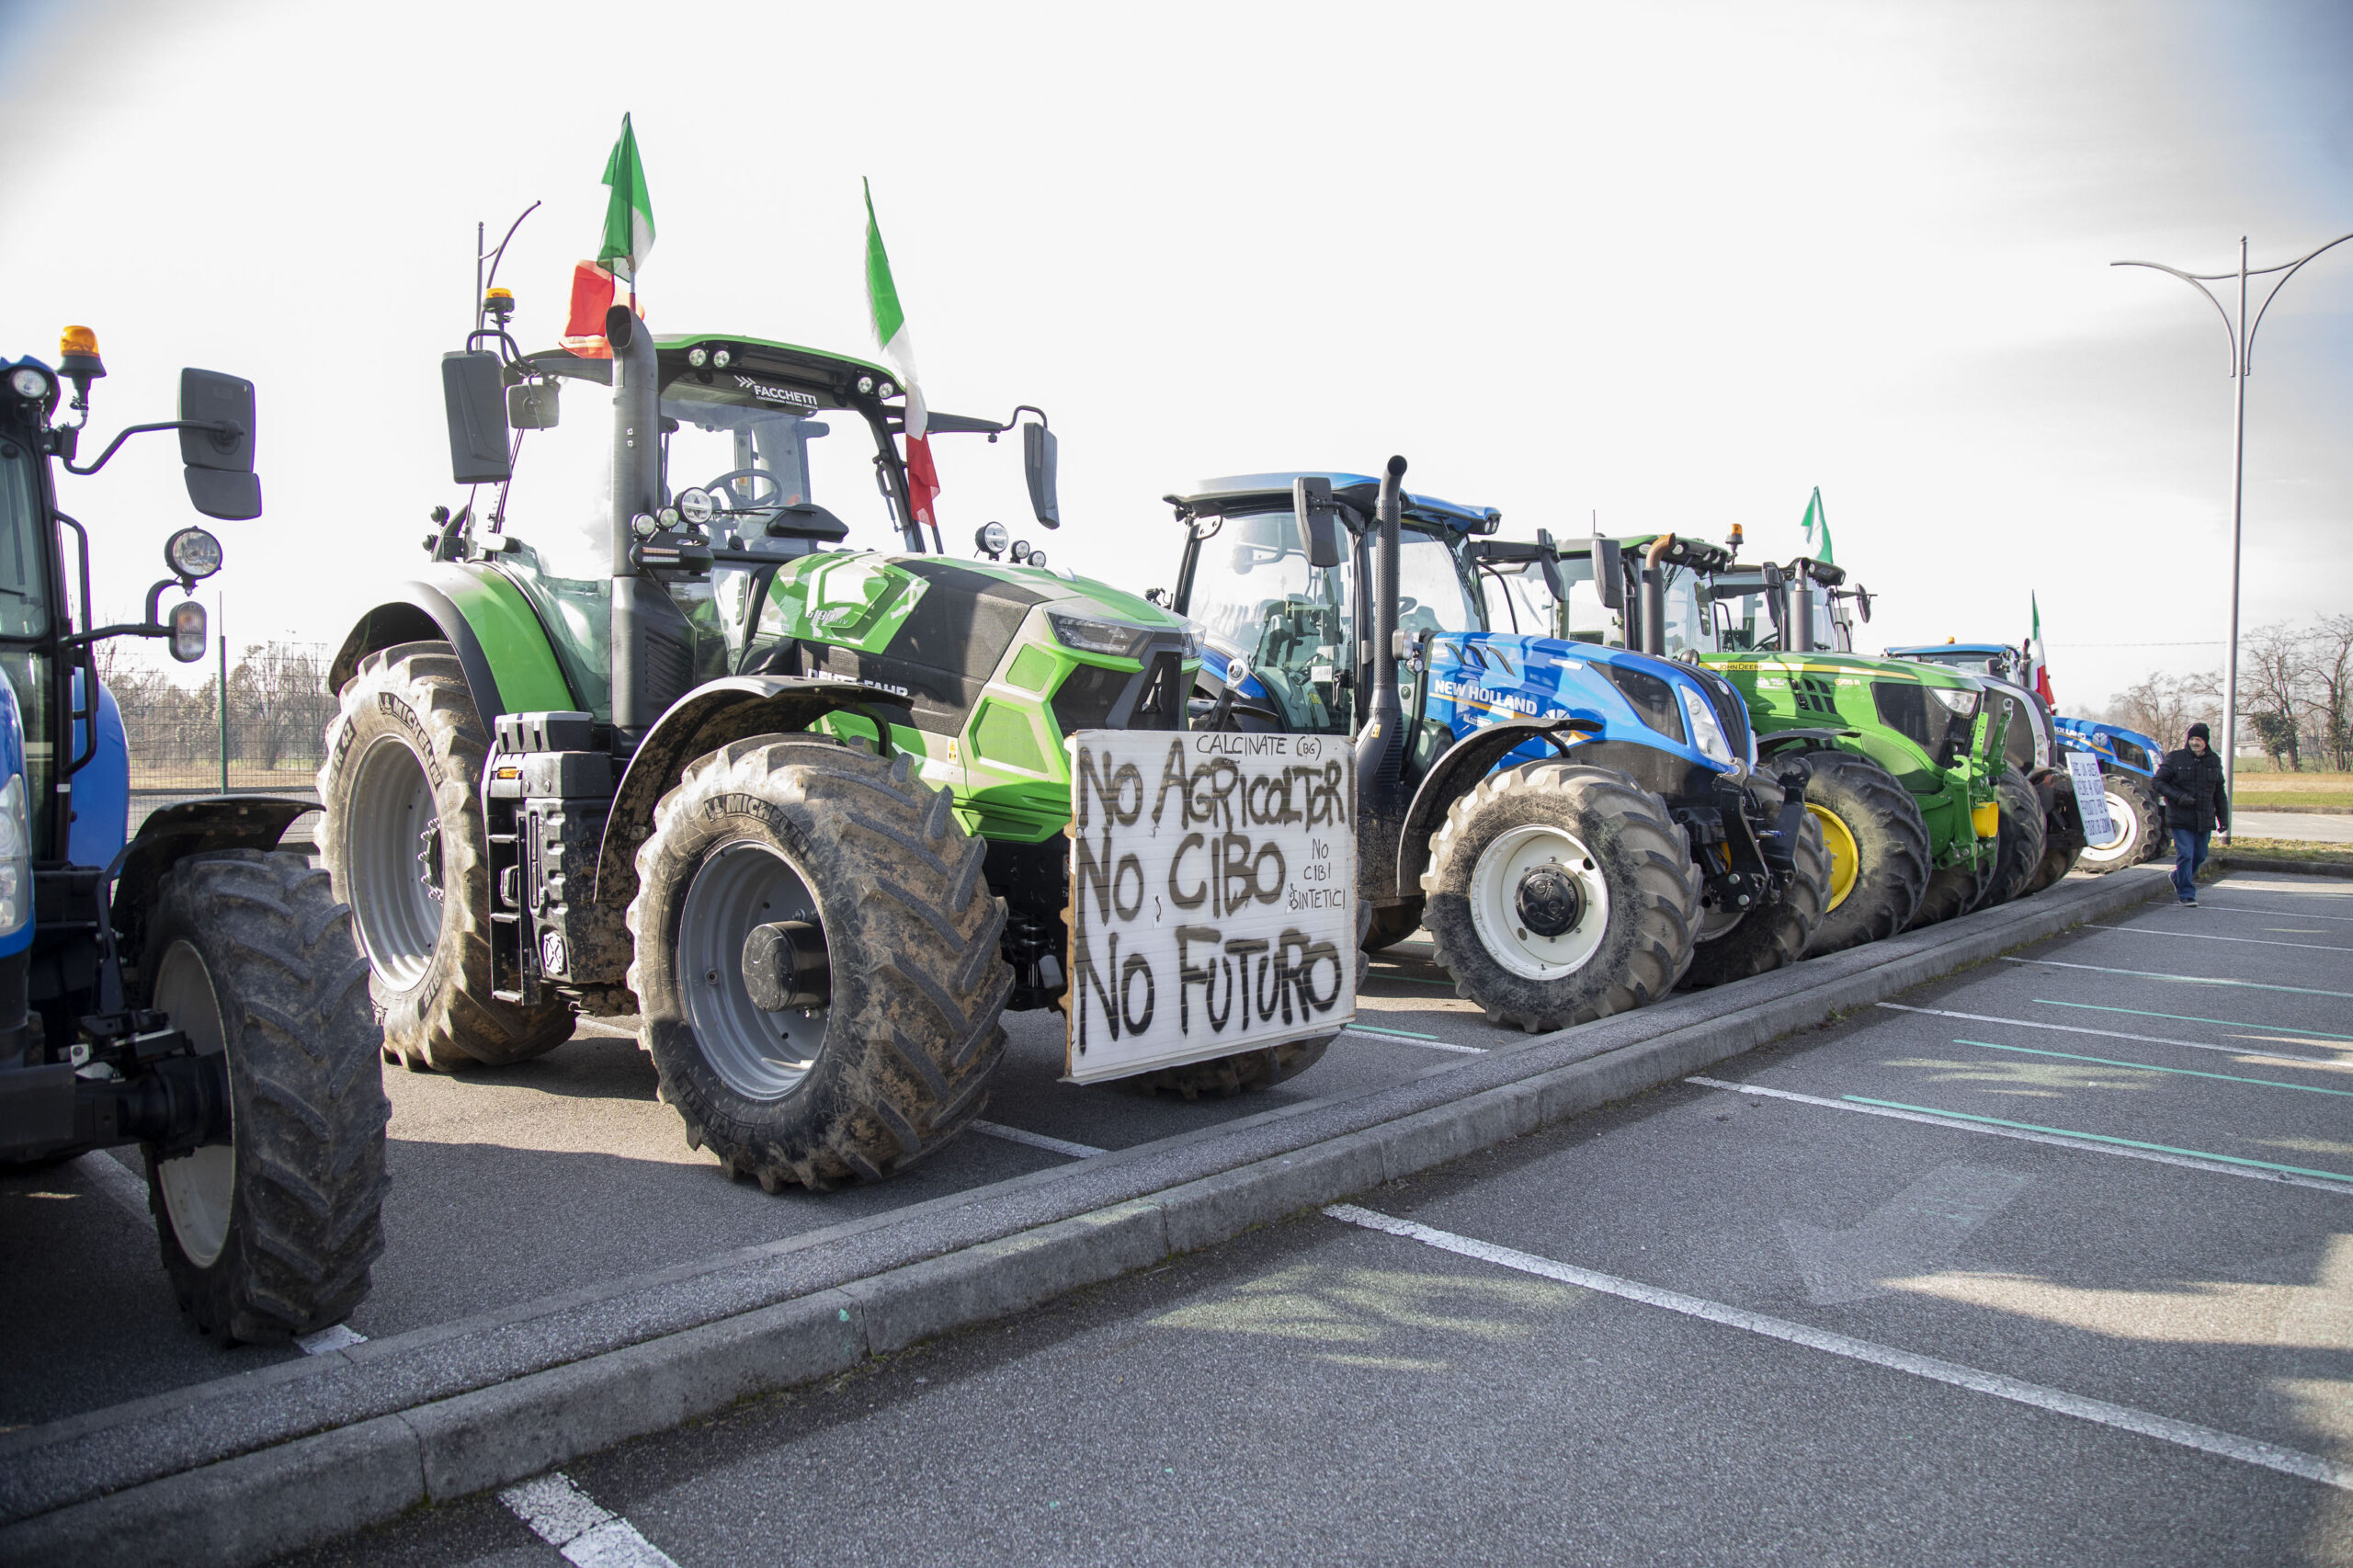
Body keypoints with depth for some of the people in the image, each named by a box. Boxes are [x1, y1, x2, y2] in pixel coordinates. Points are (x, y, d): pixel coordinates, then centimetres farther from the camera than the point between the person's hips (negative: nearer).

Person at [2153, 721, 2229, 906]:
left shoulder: (2214, 761, 9)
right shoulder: (2175, 758, -4)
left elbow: (2219, 792, 16)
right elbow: (2159, 782, -3)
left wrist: (2223, 817, 13)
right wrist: (2178, 797, -18)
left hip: (2204, 819, 5)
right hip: (2180, 818, -5)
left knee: (2200, 855, 13)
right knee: (2185, 854, -9)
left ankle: (2178, 878, 37)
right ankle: (2186, 894, -2)